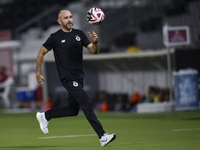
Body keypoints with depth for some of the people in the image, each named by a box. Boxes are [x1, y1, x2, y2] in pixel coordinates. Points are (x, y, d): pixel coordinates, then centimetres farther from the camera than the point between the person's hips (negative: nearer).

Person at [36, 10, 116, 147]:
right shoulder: (55, 37, -4)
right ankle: (102, 136, -19)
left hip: (79, 77, 7)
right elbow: (41, 53, 6)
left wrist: (95, 42, -16)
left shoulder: (79, 34, 9)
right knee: (86, 103, -16)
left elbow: (94, 51, 6)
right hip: (67, 78, -7)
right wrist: (38, 73, 5)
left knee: (73, 110, 12)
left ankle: (45, 116, 32)